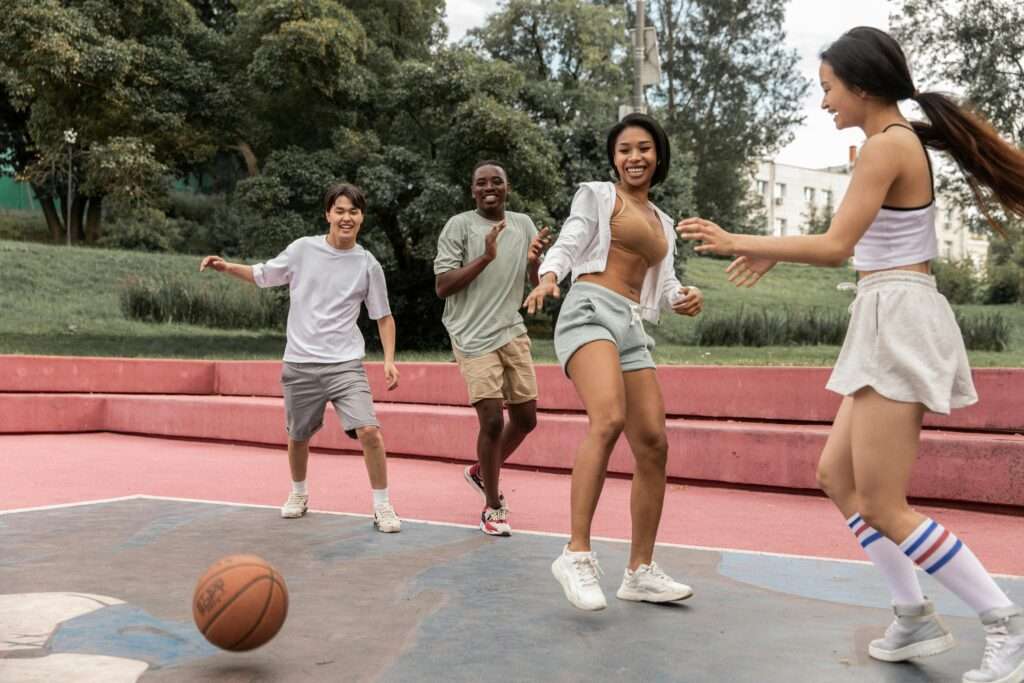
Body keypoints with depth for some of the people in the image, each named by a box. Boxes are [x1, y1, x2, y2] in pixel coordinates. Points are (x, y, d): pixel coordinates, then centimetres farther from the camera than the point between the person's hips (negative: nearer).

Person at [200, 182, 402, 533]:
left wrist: (389, 360, -3)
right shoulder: (303, 249, 1)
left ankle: (382, 506, 0)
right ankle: (299, 494, 41)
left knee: (369, 431, -16)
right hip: (300, 363, 1)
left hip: (345, 363, -1)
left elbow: (383, 316, 7)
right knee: (298, 435, 14)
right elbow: (262, 275, 15)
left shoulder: (368, 264, 0)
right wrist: (227, 267, 0)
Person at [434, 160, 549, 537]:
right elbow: (442, 287, -9)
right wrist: (485, 257, -20)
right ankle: (493, 508, 7)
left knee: (525, 418, 9)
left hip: (512, 332, 6)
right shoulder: (459, 226, -5)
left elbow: (538, 284, 13)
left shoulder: (523, 224, 9)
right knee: (492, 421, -11)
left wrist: (534, 259, -9)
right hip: (473, 337, -6)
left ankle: (481, 472, 35)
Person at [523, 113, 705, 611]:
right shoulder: (596, 196, 12)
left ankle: (640, 572, 9)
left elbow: (664, 284, 23)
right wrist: (548, 277, -22)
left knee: (653, 444, -1)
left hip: (633, 328, 7)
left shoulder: (662, 223, 28)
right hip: (590, 310, -6)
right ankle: (577, 554, -29)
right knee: (609, 419, -31)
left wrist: (684, 299, -1)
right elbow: (566, 245, 0)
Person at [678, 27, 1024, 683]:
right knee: (837, 473, 14)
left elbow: (836, 247, -20)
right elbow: (858, 239, 20)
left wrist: (738, 242, -13)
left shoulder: (887, 143, -15)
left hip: (899, 321, -10)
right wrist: (774, 250, 17)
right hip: (890, 322, 10)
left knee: (883, 505, -5)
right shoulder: (903, 139, 15)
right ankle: (916, 617, 20)